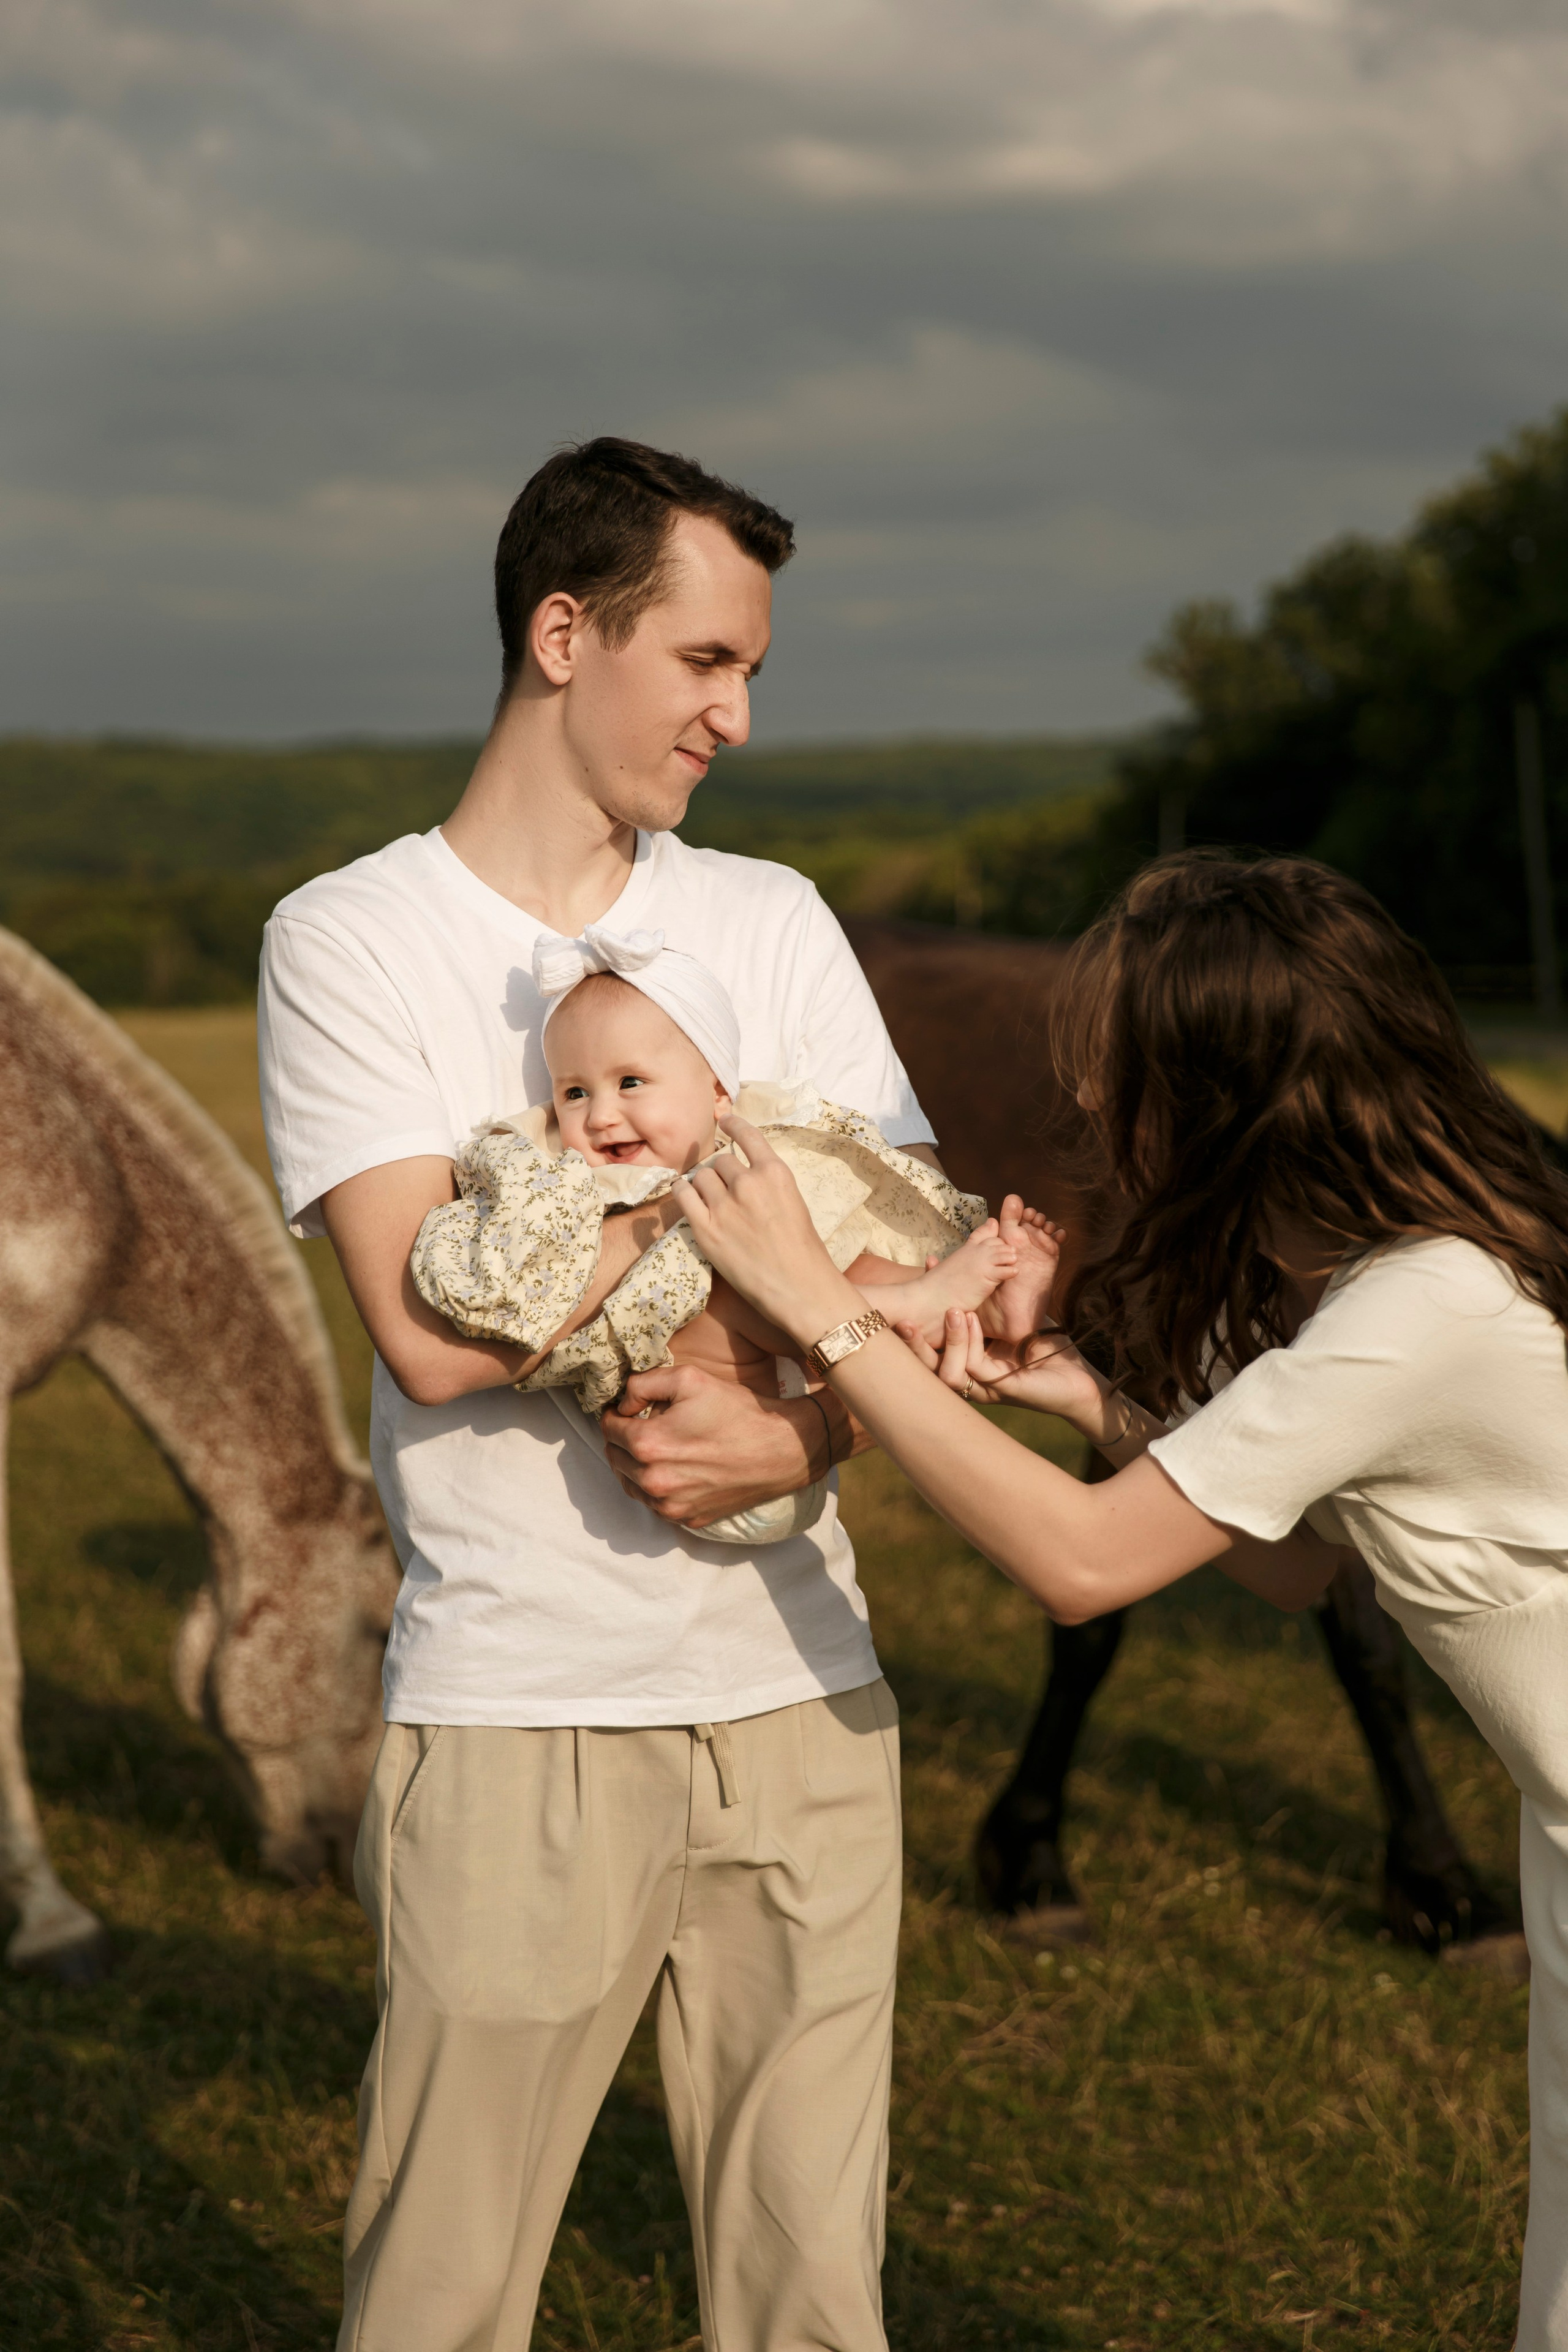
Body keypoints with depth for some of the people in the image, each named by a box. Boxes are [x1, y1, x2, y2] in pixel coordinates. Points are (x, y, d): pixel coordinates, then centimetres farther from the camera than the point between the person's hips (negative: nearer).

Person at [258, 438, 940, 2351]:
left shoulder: (775, 925, 10)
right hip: (515, 1710, -3)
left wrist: (795, 1434, -14)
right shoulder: (350, 940, -2)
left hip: (800, 1692, 4)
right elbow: (433, 1327, -14)